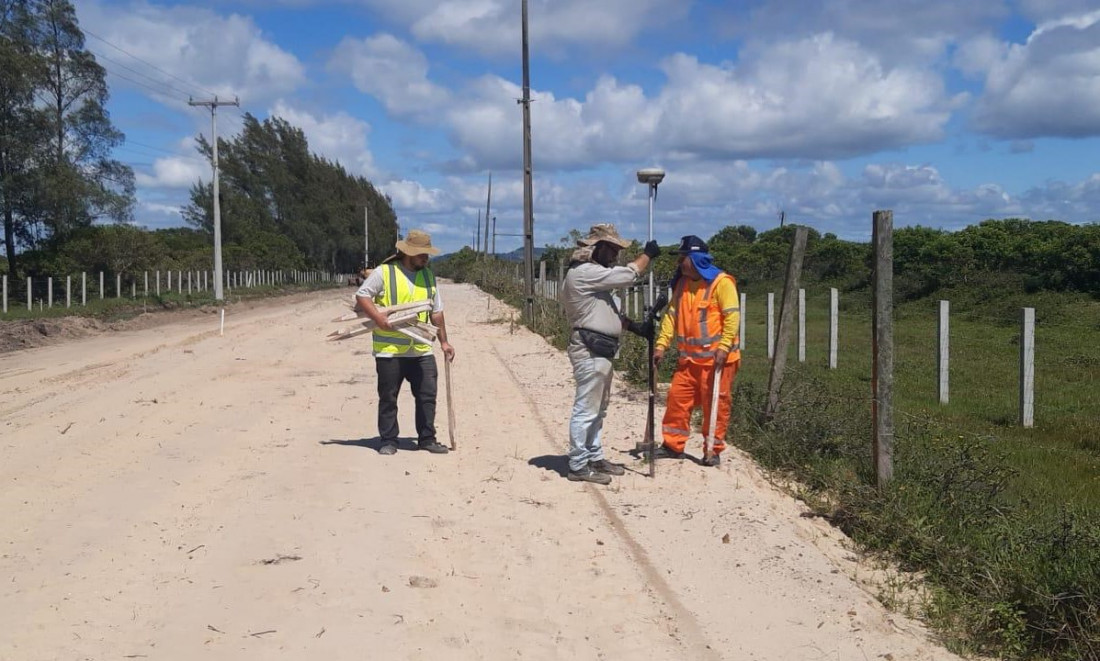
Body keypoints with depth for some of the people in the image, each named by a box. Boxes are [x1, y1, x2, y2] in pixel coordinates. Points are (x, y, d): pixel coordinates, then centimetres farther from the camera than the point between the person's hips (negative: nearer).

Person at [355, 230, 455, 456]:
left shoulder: (428, 276, 12)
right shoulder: (384, 273, -5)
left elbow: (436, 312, 17)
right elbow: (361, 296, -5)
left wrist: (444, 342, 16)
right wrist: (378, 317, -19)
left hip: (421, 350, 4)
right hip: (389, 350, -4)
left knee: (427, 395, 4)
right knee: (388, 398, 5)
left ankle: (427, 439, 15)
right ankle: (388, 441, 15)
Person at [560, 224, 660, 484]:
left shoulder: (595, 275, 19)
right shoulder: (583, 272, -15)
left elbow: (607, 311, 21)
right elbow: (627, 275, -16)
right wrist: (648, 254, 0)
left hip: (601, 351, 11)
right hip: (590, 352, -11)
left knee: (598, 409, 17)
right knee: (586, 409, -6)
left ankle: (594, 458, 27)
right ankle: (578, 466, -1)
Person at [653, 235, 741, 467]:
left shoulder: (721, 282, -11)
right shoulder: (682, 284, 12)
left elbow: (732, 317, -16)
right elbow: (671, 316, 11)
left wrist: (724, 347, -23)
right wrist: (661, 345, 2)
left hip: (716, 358, -7)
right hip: (689, 357, 7)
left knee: (715, 404, 1)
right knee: (677, 398, 7)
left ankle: (714, 450, 12)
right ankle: (672, 445, 19)